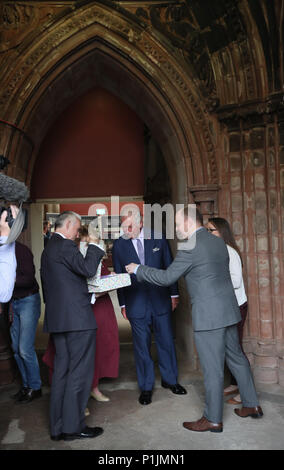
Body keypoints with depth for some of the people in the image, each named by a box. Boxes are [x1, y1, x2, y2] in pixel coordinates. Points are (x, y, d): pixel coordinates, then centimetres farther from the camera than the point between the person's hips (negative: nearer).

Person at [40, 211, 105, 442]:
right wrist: (93, 246, -7)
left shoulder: (48, 248, 17)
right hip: (77, 318, -10)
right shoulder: (65, 245, -13)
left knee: (62, 372, 15)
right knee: (79, 373, 1)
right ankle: (73, 426, 11)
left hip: (57, 318, 10)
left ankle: (58, 427, 24)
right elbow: (88, 269, -22)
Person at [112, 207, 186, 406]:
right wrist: (123, 304, 5)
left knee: (166, 341, 12)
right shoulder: (119, 245, -1)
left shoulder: (158, 239, -2)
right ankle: (146, 387, 25)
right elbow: (118, 275, 4)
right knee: (142, 346, 8)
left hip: (160, 300, 1)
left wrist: (174, 294, 6)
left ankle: (170, 380, 33)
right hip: (136, 304, 0)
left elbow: (169, 266, 6)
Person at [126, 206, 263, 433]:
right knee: (236, 358, 20)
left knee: (212, 368, 3)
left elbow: (166, 277, -13)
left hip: (208, 316, -9)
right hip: (228, 310, 9)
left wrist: (138, 269, -1)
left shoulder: (190, 247, -16)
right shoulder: (218, 241, 9)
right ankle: (252, 405, 34)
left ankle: (213, 419, 18)